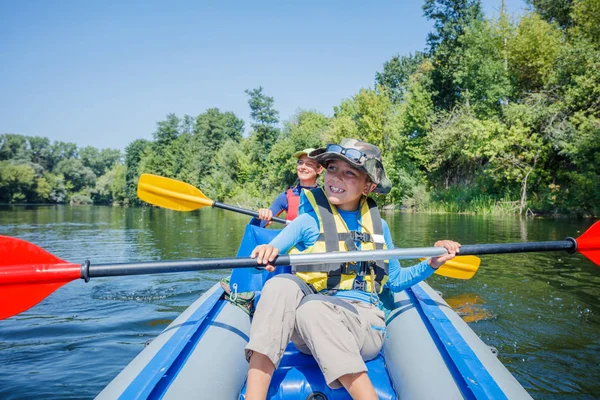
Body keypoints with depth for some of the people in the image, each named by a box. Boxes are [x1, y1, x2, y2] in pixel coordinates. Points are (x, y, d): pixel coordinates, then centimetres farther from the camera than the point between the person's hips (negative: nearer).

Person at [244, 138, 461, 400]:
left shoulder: (378, 226, 12)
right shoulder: (309, 221, 5)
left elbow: (394, 280, 23)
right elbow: (267, 258, -5)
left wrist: (431, 264, 9)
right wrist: (265, 254, -28)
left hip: (365, 323, 0)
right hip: (308, 329, 1)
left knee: (312, 308, -33)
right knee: (280, 285, -30)